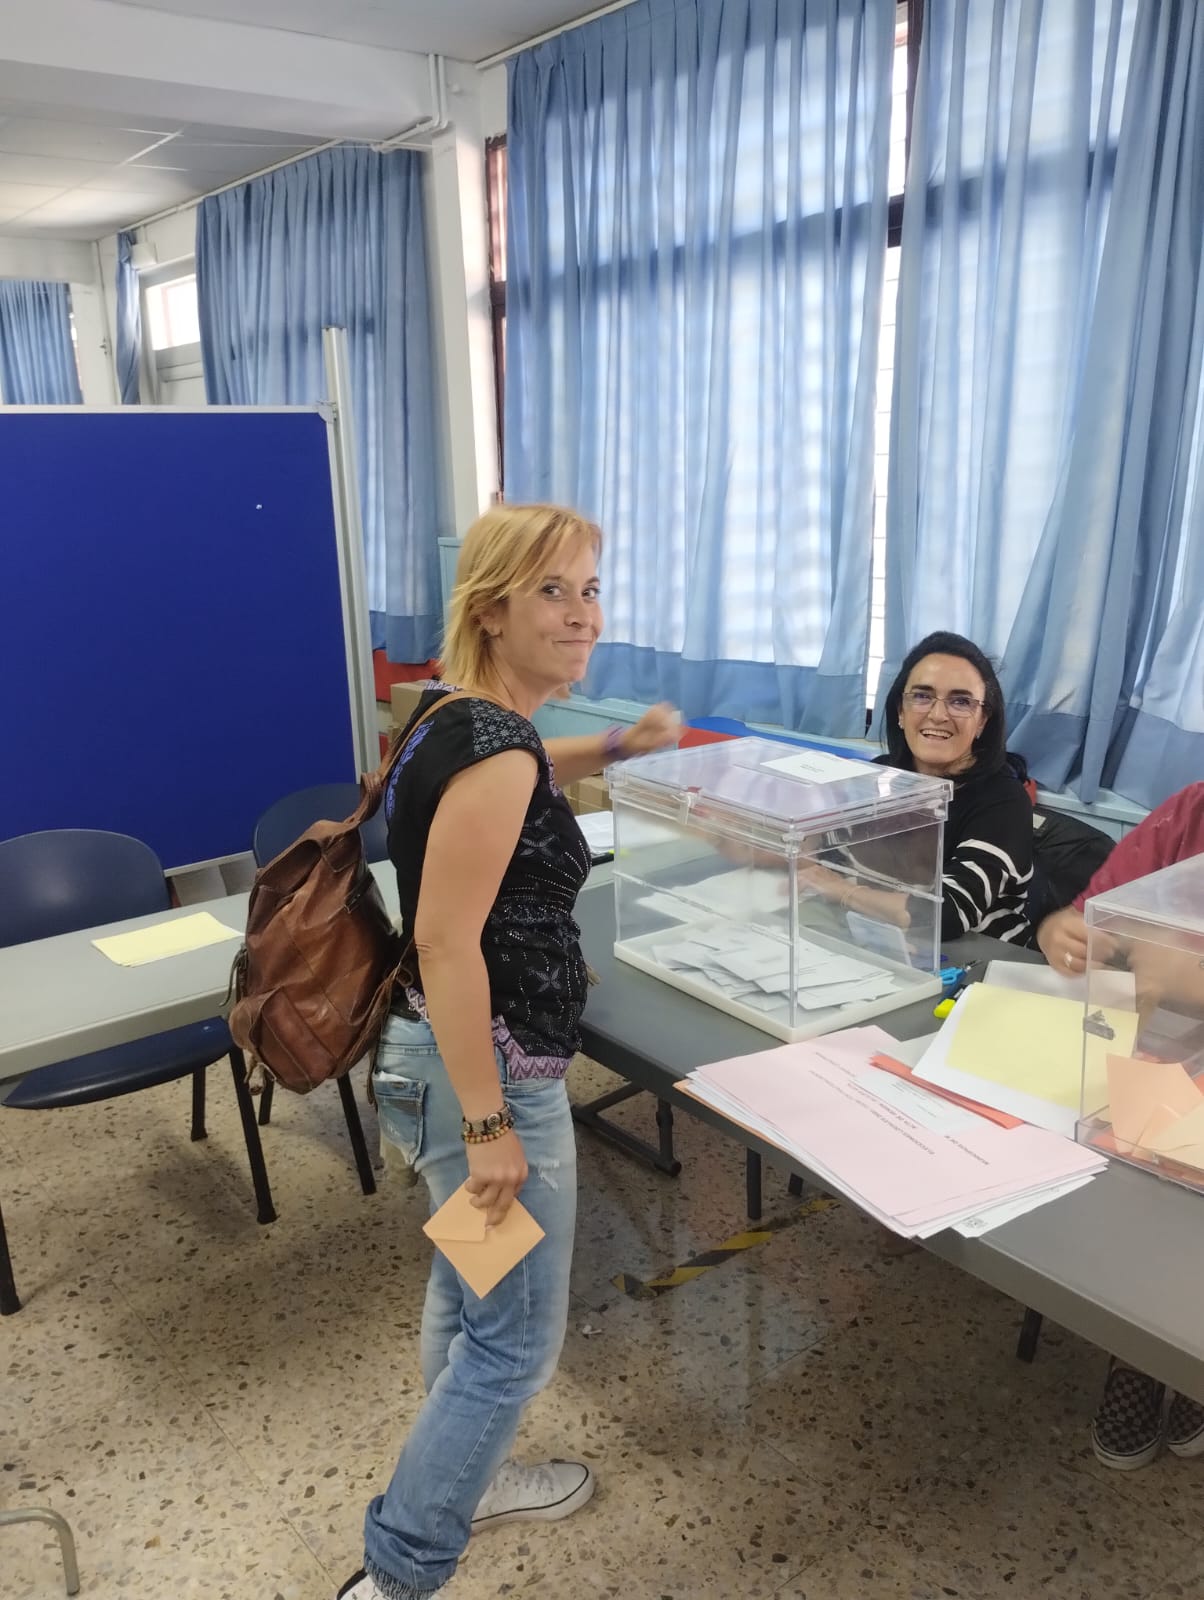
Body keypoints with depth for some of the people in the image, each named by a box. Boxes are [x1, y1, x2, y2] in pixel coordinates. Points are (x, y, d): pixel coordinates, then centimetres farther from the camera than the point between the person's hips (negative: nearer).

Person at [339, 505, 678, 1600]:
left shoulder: (461, 719, 6)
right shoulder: (492, 748, -23)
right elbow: (446, 942, -27)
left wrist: (618, 748, 24)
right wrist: (489, 1127, -24)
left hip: (445, 1054, 10)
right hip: (486, 1070, -10)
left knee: (469, 1294, 27)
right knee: (517, 1342, 7)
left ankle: (462, 1482, 48)